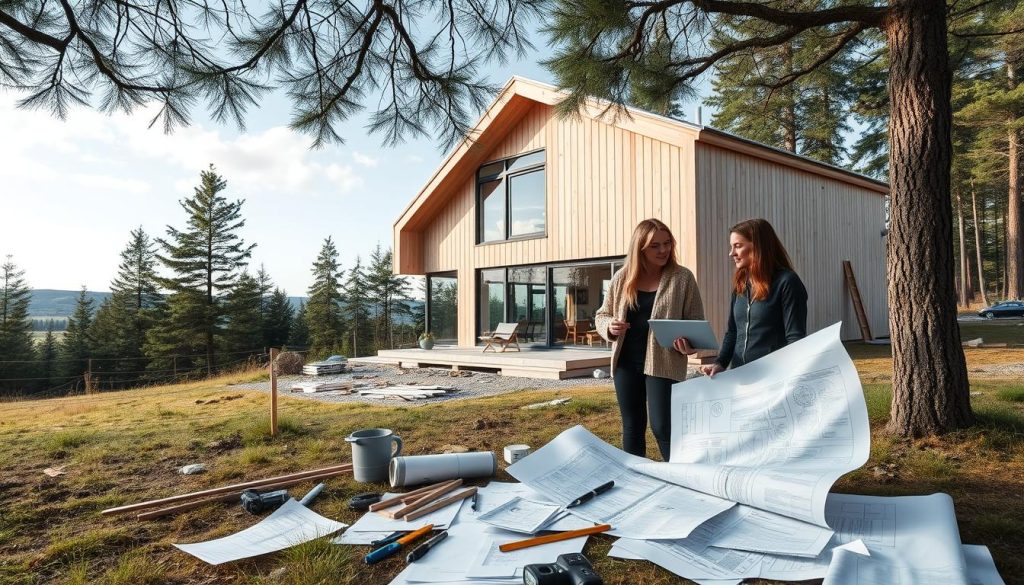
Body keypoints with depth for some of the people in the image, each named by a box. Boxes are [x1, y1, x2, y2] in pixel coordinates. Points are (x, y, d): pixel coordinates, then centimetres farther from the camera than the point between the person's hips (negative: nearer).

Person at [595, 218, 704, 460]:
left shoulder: (682, 278, -2)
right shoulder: (621, 278, 5)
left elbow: (696, 321, -1)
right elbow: (601, 315, 12)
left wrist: (690, 344, -22)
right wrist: (609, 326, -11)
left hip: (663, 362, -3)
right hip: (626, 361, 4)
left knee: (662, 426, -6)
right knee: (632, 426, 12)